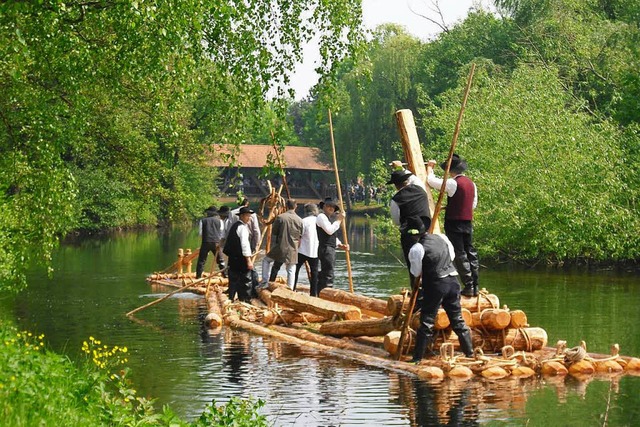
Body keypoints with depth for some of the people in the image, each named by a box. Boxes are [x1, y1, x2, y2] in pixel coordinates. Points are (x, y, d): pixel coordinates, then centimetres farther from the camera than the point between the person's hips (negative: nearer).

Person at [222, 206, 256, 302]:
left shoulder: (234, 225, 17)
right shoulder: (243, 227, -13)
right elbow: (245, 244, -21)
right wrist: (249, 260, -23)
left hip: (232, 258, 9)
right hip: (241, 258, -9)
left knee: (233, 280, 14)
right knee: (246, 280, -3)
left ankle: (231, 298, 18)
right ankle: (245, 300, -2)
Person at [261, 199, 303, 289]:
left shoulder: (280, 217, -5)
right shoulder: (299, 220, 0)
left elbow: (273, 233, 1)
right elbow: (300, 237, 6)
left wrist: (273, 247, 11)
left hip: (280, 248, -1)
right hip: (293, 250, 1)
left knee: (266, 260, 19)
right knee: (291, 271, 9)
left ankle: (265, 281, 11)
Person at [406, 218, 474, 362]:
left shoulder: (416, 249, -12)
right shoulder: (441, 238, 6)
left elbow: (416, 272, -3)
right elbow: (452, 255, 20)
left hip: (435, 285, -6)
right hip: (453, 281, 6)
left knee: (427, 322, -1)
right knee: (457, 319, 16)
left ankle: (417, 357, -1)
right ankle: (469, 351, 21)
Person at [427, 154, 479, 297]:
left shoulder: (452, 183, -14)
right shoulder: (471, 184, 10)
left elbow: (431, 180, -11)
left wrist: (430, 167, 8)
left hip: (454, 223, -7)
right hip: (468, 222, 7)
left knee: (460, 255, -3)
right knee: (470, 252, 10)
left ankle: (468, 286, -5)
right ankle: (475, 286, 12)